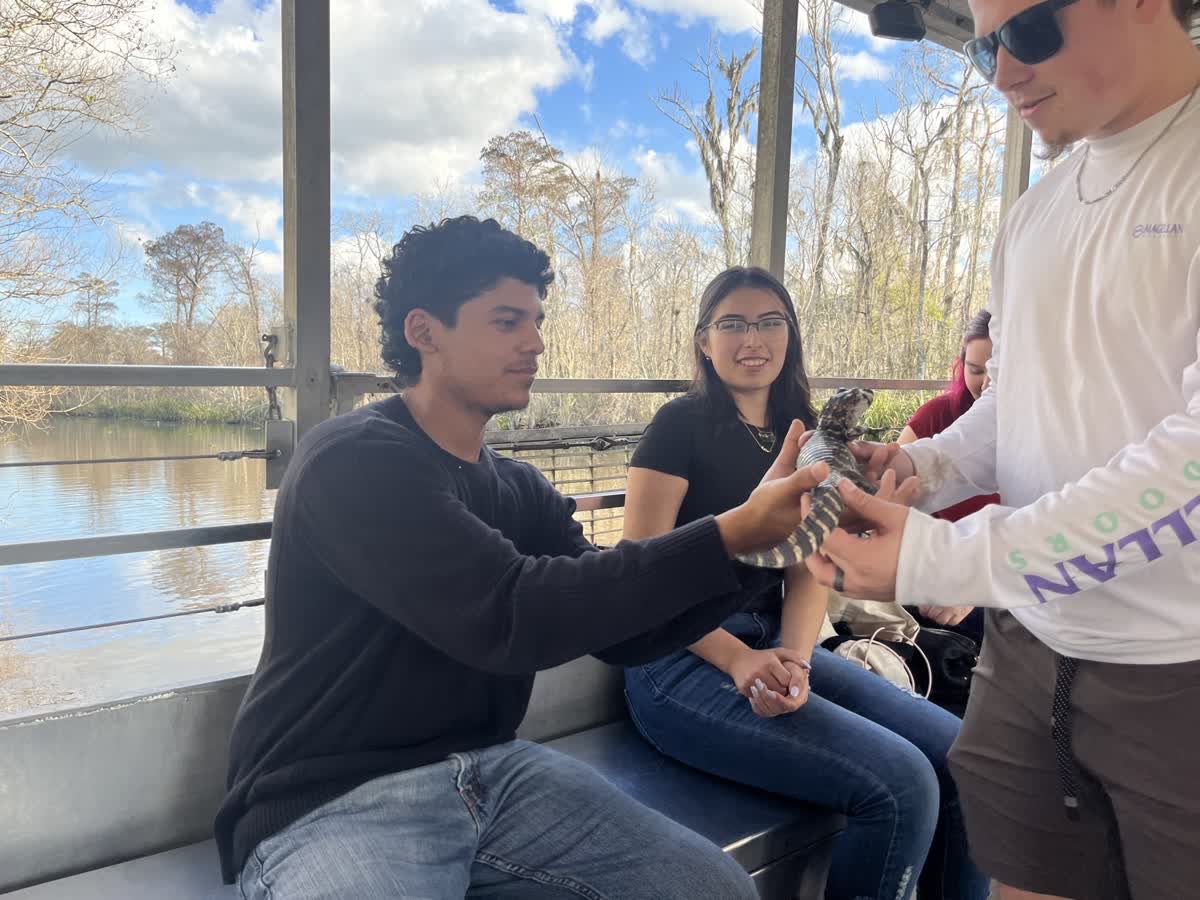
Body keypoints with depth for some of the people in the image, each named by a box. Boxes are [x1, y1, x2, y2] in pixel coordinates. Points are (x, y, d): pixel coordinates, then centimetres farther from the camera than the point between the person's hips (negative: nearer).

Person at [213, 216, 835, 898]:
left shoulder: (521, 489, 7)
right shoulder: (352, 462, -16)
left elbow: (619, 631, 2)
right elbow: (508, 618, -27)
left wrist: (756, 538, -11)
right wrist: (727, 538, -26)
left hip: (490, 769, 7)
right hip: (329, 803, -7)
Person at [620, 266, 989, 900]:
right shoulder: (681, 424, -7)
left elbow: (809, 568, 5)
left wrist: (794, 657, -14)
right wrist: (737, 659, -20)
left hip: (777, 643, 7)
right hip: (683, 661, -6)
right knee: (901, 784, -20)